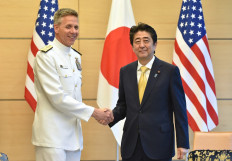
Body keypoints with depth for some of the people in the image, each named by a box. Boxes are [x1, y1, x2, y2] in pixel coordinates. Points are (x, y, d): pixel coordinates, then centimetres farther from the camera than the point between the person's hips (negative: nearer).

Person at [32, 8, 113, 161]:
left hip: (74, 135, 7)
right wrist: (93, 112, -12)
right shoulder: (46, 56, -9)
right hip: (52, 136, -7)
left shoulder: (76, 56, 16)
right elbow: (57, 97, -15)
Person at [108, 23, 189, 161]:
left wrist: (183, 143, -5)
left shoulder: (170, 71, -2)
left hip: (158, 146, -3)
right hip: (131, 146, 4)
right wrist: (111, 116, -6)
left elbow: (180, 110, -2)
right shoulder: (125, 71, 10)